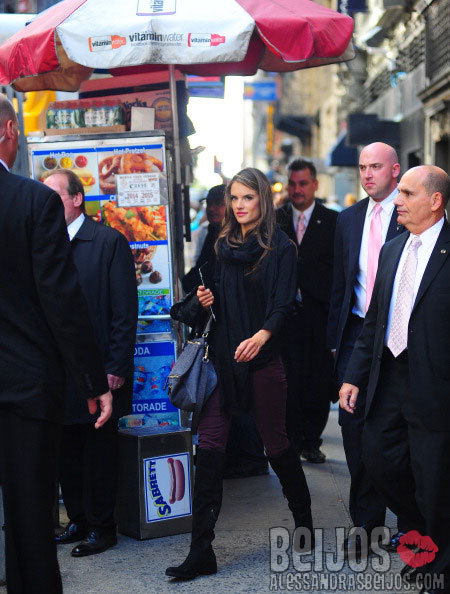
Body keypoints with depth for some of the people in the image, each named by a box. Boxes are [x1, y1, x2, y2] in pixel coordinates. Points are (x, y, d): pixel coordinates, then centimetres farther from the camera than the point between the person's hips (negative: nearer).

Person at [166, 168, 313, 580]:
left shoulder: (280, 248, -4)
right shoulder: (225, 245, 13)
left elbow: (283, 306, -13)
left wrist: (261, 336, -32)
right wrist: (205, 299, -2)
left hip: (263, 358, -5)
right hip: (224, 356, 5)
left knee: (276, 444, 7)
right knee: (209, 446, -3)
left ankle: (304, 522, 32)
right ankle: (201, 552, -2)